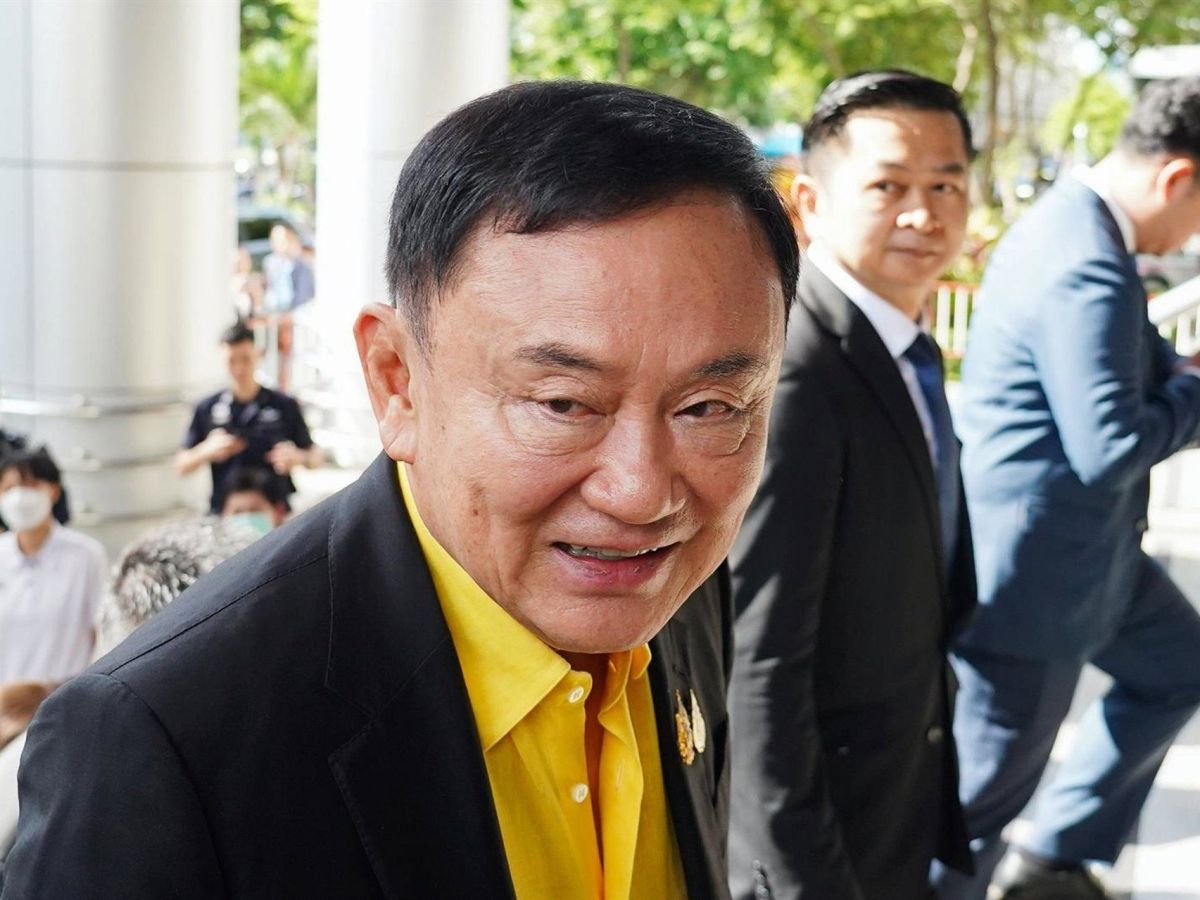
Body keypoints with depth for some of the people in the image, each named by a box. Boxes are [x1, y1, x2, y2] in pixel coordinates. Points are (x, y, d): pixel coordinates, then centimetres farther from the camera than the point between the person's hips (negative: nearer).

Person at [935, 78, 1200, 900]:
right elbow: (1109, 450, -27)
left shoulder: (1071, 221, 6)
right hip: (1034, 568, -11)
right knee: (987, 787, 5)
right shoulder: (1088, 269, -27)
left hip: (1073, 548, 11)